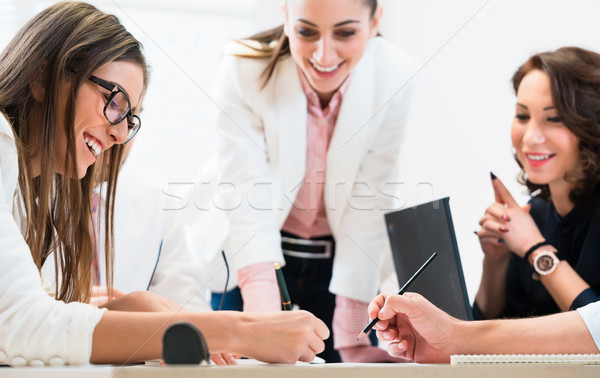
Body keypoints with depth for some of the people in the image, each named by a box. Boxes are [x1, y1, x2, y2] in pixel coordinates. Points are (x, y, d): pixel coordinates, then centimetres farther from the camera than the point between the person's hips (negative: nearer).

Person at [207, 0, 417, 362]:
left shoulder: (398, 78, -20)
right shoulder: (243, 71, -23)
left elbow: (370, 210, -19)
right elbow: (247, 206, -29)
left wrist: (350, 338, -20)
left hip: (343, 263, 1)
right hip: (252, 261, -1)